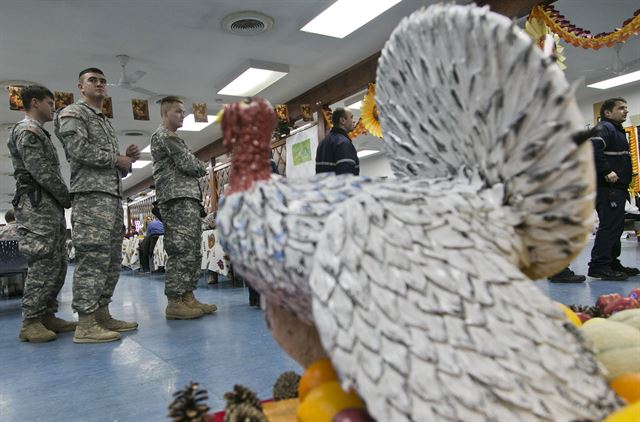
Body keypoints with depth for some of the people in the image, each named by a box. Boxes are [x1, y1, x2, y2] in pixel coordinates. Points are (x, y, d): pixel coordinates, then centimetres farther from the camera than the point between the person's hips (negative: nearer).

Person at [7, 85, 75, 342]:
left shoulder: (39, 133, 27)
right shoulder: (27, 130, -4)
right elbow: (41, 171, -15)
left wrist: (64, 200, 11)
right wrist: (68, 197, -10)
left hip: (50, 206, 10)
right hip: (37, 205, -10)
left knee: (57, 264, 7)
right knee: (43, 264, -12)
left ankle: (47, 316, 12)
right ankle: (30, 322, -8)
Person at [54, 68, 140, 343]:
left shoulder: (106, 123, 29)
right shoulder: (73, 113, 4)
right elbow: (78, 149, -14)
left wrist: (127, 161, 7)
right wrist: (117, 159, -6)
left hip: (114, 196, 9)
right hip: (91, 195, -9)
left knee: (111, 259, 8)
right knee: (93, 258, -14)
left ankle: (101, 314, 15)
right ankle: (86, 323, -12)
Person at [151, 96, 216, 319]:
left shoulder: (172, 138, 30)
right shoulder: (164, 135, -2)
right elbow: (189, 164, -11)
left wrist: (196, 168, 7)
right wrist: (202, 167, 9)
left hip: (188, 198, 10)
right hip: (178, 199, -10)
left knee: (192, 251, 7)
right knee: (181, 251, -14)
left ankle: (187, 297, 9)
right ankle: (174, 302, -12)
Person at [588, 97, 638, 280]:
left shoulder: (617, 130, 25)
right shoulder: (604, 128, -9)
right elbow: (593, 150, -27)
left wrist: (625, 178, 19)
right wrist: (607, 172, -25)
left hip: (617, 187, 11)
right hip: (607, 188, -11)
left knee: (615, 226, 13)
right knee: (610, 226, -13)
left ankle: (612, 263, 20)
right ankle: (598, 266, -11)